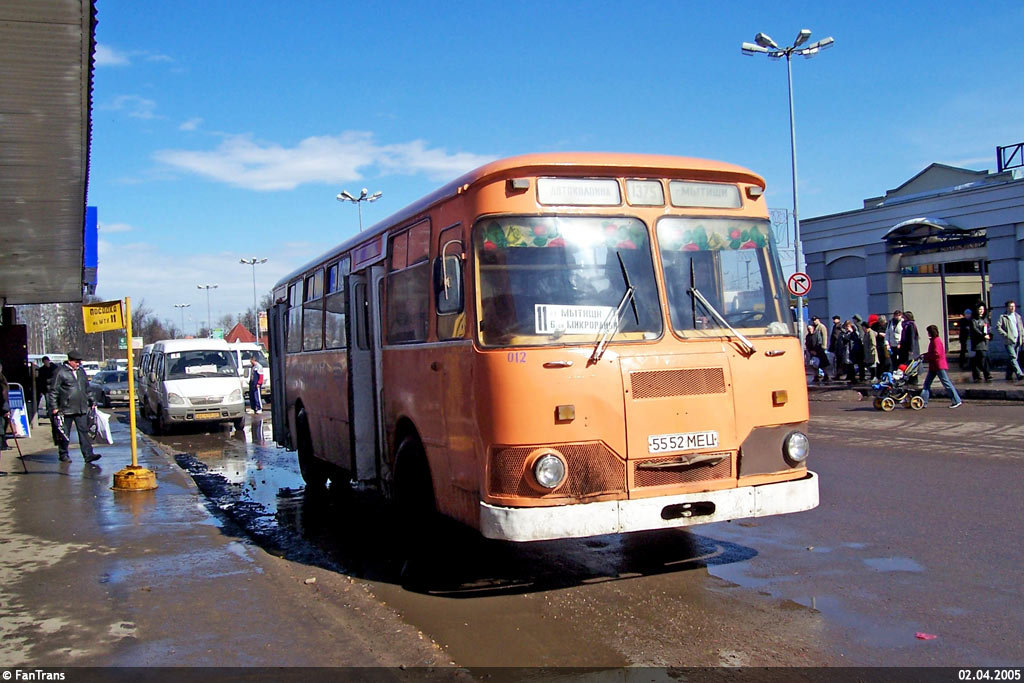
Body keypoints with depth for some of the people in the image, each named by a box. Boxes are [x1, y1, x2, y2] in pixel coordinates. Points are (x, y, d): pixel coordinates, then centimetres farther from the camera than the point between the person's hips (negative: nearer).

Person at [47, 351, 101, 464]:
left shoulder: (81, 371, 14)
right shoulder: (60, 372, -5)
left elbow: (87, 389, 24)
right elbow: (53, 391, -5)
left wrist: (91, 402, 21)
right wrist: (54, 407, -10)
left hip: (81, 409, 5)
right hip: (66, 409, -4)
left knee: (84, 431, -2)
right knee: (65, 434, 6)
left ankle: (88, 454, -7)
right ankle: (63, 454, 19)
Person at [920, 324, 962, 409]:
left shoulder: (936, 341, -16)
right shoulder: (933, 340, 15)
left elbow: (937, 354, -23)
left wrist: (926, 357, -16)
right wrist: (925, 355, 7)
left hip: (939, 366, -10)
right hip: (933, 367, 10)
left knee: (946, 383, -6)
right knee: (927, 383, 7)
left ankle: (957, 401, -1)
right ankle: (923, 401, 7)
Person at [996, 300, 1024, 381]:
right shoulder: (1003, 317, -1)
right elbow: (998, 327, -9)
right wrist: (1005, 334, -14)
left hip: (1017, 341, 6)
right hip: (1009, 341, -6)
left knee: (1012, 359, 8)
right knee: (1013, 357, -15)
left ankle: (1009, 375, 15)